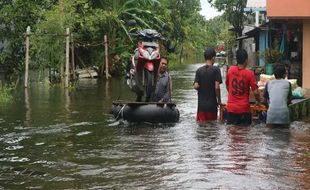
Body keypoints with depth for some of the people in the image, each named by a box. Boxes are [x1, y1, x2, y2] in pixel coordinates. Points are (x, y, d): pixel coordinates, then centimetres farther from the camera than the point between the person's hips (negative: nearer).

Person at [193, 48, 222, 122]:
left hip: (201, 104, 3)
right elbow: (217, 87, -13)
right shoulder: (216, 70, -8)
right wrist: (219, 100, 0)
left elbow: (196, 86, -5)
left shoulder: (199, 70, 2)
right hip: (212, 103, -2)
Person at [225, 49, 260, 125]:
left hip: (231, 108, 3)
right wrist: (258, 101, 9)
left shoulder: (230, 70, -1)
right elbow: (255, 92, -12)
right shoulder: (250, 73, -11)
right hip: (244, 109, -3)